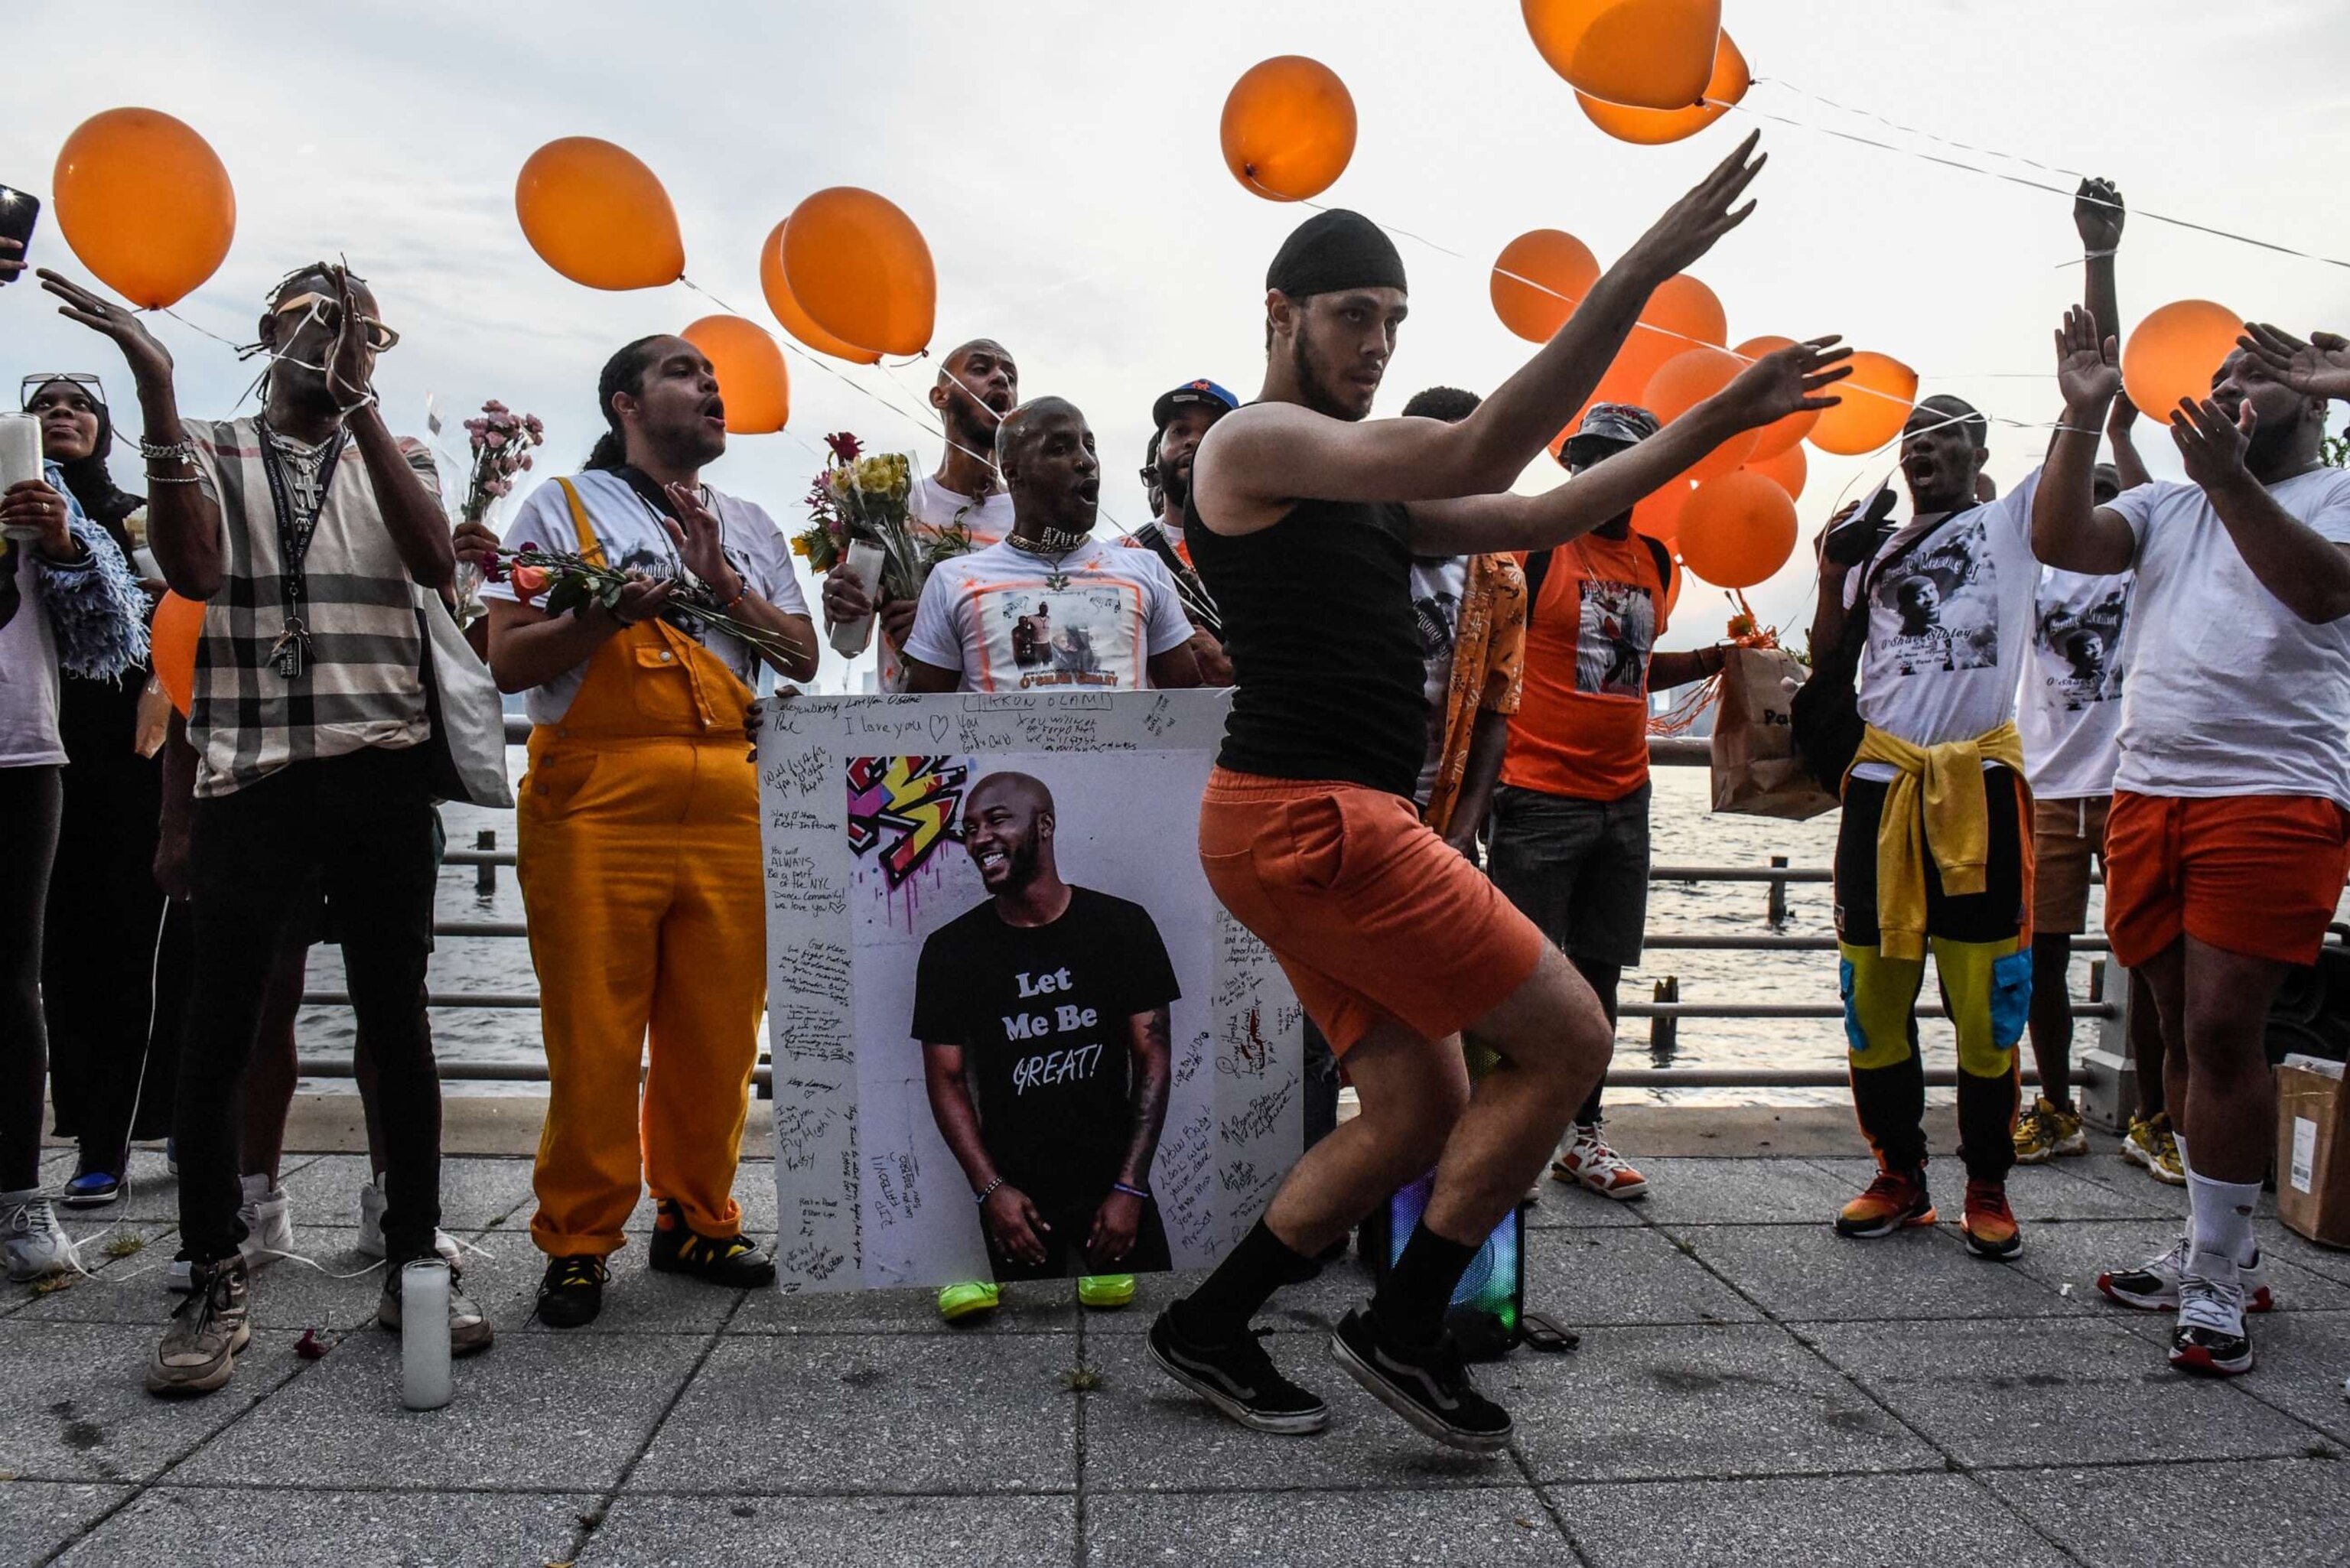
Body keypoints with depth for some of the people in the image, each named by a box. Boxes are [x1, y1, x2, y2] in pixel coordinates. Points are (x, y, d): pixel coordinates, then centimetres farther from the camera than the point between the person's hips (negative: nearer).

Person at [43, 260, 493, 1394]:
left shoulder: (389, 459, 15)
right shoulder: (206, 451, 10)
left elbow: (436, 562, -7)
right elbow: (192, 574, -10)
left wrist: (358, 407, -10)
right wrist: (155, 388, -12)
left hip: (380, 774, 1)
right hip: (248, 778, -1)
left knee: (397, 1021, 6)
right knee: (219, 1029, 0)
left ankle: (413, 1260, 16)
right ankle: (214, 1284, 12)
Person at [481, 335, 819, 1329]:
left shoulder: (750, 528, 22)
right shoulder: (563, 507, 10)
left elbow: (802, 658, 12)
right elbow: (507, 661, 2)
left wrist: (718, 583, -1)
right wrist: (609, 611, -13)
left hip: (729, 804, 4)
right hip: (596, 803, -3)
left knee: (716, 1031, 4)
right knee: (592, 1035, -3)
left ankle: (695, 1220, 20)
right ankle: (579, 1244, 11)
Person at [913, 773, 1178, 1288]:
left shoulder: (1123, 926, -5)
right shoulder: (950, 949, -3)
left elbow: (1152, 1058, -4)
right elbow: (946, 1078, 0)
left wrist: (1130, 1187, -10)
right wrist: (991, 1189, -11)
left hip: (1114, 1187, 0)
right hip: (1015, 1197, 0)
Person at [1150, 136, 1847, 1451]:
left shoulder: (1362, 488, 21)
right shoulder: (1256, 441, -8)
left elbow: (1533, 518, 20)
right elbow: (1478, 457, -21)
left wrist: (1722, 420, 16)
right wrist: (1641, 273, -24)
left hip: (1322, 826, 10)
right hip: (1310, 818, -10)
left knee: (1420, 1114, 12)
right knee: (1567, 1040, -3)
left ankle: (1206, 1331, 21)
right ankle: (1404, 1331, 6)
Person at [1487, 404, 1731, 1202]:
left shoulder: (1655, 561, 13)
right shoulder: (1536, 548, -7)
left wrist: (1714, 658, 12)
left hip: (1623, 797, 7)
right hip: (1539, 798, -6)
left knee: (1600, 971, 12)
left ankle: (1584, 1137, 23)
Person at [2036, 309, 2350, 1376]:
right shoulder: (2168, 506, 17)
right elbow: (2059, 541, 2)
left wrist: (2228, 476, -24)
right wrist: (2082, 418, -5)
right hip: (2149, 794, 5)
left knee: (2222, 1029, -10)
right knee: (2185, 1031, 10)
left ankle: (2218, 1282, 1)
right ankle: (2220, 1253, 22)